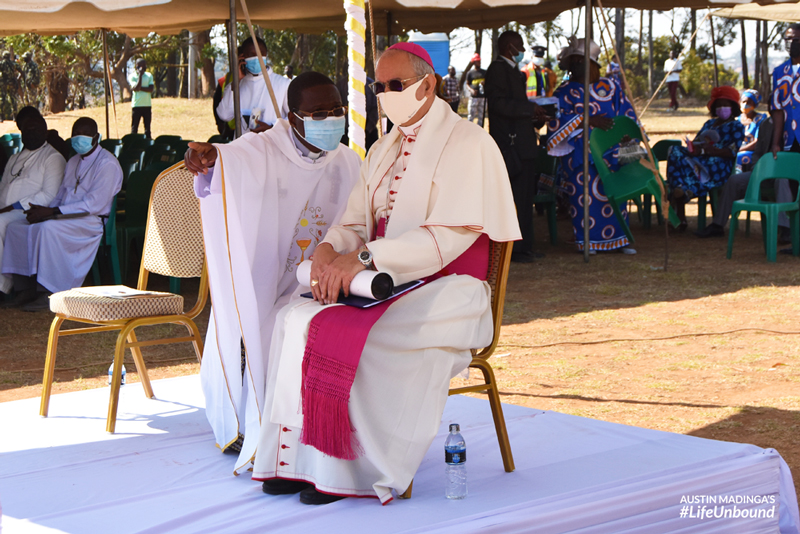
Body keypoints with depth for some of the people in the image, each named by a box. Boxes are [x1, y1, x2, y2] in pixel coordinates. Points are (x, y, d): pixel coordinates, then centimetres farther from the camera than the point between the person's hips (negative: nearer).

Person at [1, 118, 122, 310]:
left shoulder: (107, 164, -8)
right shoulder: (73, 162, 22)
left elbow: (95, 204, -18)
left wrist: (53, 212, -20)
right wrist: (43, 209, -3)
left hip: (91, 220, -9)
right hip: (66, 219, 9)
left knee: (48, 228, -35)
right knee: (16, 227, -7)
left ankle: (49, 294, -31)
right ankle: (26, 289, -12)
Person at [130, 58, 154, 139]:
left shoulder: (149, 76, 6)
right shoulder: (133, 76, -2)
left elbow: (151, 89, -5)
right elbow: (136, 88, -18)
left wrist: (140, 88, -15)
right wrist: (140, 75, -15)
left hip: (147, 105, 3)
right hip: (136, 105, -3)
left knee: (147, 127, 8)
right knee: (134, 127, -2)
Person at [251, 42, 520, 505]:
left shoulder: (466, 145, -9)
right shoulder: (384, 151, 17)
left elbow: (449, 235, -20)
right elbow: (356, 223, 13)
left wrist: (366, 258, -27)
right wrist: (329, 250, -13)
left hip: (445, 290, -7)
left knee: (341, 333, -29)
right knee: (297, 317, -16)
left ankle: (343, 470, -16)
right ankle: (299, 458, -14)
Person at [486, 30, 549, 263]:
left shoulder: (513, 71, 22)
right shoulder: (497, 69, -10)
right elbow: (498, 103, -21)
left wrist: (536, 118, 13)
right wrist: (531, 108, -19)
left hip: (523, 144, 10)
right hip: (510, 145, -10)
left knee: (524, 198, 11)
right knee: (515, 198, -9)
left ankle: (523, 247, 16)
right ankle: (515, 249, -7)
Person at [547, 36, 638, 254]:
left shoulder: (610, 87, 13)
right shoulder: (564, 92, 6)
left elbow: (627, 113, 11)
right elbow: (557, 120, -9)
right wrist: (589, 121, -18)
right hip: (579, 153, -2)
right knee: (584, 195, -9)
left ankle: (619, 238, 4)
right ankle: (587, 241, -1)